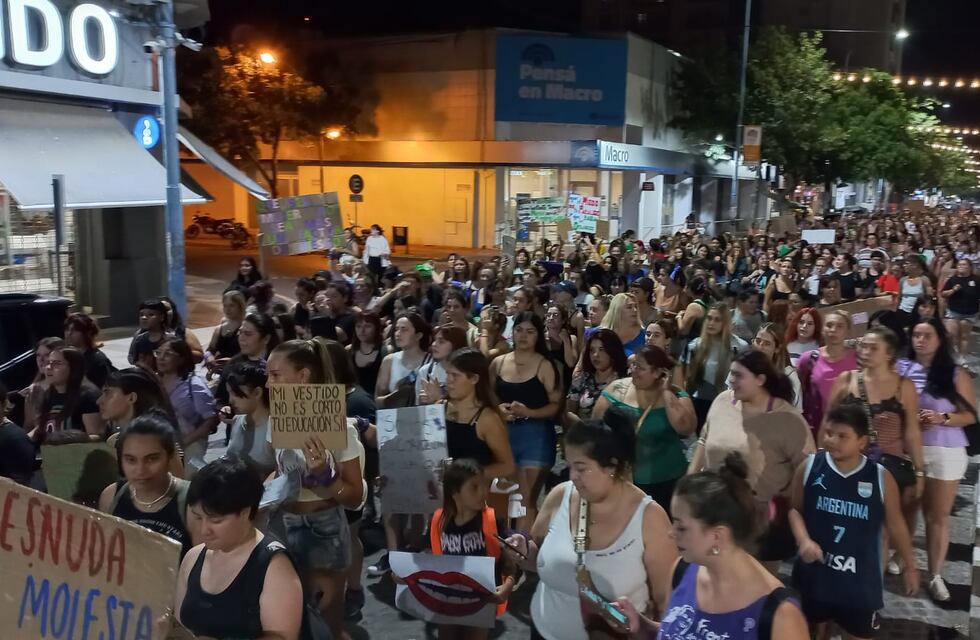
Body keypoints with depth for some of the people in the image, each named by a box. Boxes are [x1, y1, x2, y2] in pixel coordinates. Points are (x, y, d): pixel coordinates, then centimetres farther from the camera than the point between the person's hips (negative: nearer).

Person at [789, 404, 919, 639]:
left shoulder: (880, 478, -14)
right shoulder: (809, 466, -12)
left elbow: (896, 525, -1)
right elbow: (795, 508, 0)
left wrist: (911, 566, 9)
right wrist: (804, 540, -17)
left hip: (860, 577, -1)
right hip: (816, 570, 1)